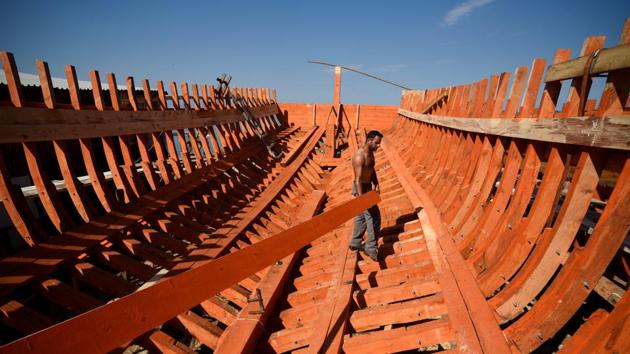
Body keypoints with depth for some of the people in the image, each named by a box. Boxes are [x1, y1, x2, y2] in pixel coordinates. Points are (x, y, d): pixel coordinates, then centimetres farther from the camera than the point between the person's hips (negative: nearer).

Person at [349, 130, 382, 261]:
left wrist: (376, 184, 1)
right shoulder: (359, 156, -25)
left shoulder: (370, 153, 6)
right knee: (374, 217, -3)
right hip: (361, 189, -10)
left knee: (361, 216, 18)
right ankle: (371, 248, 10)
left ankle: (355, 243, 33)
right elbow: (358, 179, -27)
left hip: (367, 187, 10)